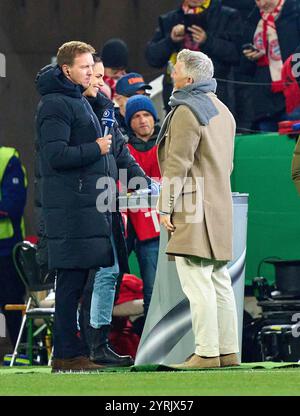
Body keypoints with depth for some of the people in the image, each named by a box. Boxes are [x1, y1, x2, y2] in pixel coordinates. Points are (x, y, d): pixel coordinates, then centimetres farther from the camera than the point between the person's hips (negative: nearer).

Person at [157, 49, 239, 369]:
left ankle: (206, 352, -13)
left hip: (193, 210, -10)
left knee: (196, 282, -10)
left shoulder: (187, 112, -12)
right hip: (219, 205, 10)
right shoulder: (221, 110, 18)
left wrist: (165, 207, -14)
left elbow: (178, 164, -16)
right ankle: (228, 351, 12)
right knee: (219, 280, 11)